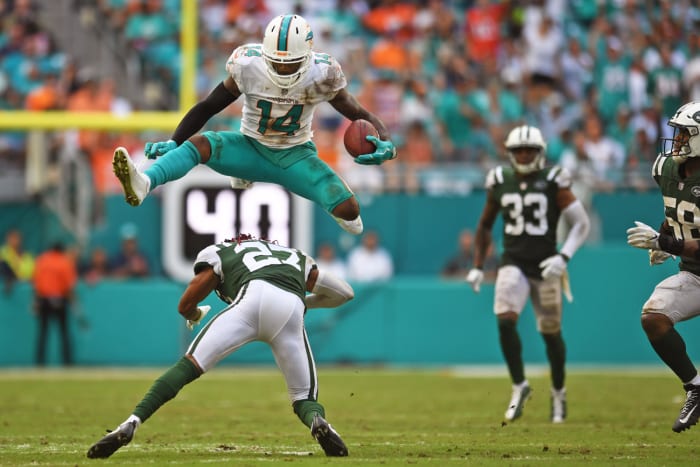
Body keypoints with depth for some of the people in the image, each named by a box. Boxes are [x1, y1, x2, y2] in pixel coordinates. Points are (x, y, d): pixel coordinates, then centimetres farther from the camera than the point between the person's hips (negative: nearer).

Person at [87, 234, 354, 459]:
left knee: (189, 366, 0)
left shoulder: (220, 253, 33)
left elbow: (185, 307, 30)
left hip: (253, 299, -2)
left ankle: (131, 423, -16)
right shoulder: (296, 258, 43)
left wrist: (195, 315, 53)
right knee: (305, 399, 12)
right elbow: (344, 292, 47)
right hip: (292, 312, 2)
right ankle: (317, 421, -23)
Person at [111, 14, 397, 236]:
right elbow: (209, 107, -11)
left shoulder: (321, 76, -19)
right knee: (199, 144, -28)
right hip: (252, 149, 0)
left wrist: (384, 142, -32)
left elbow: (359, 115, -10)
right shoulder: (249, 67, -19)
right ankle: (143, 185, -47)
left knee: (349, 210, -16)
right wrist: (173, 142, -23)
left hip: (295, 156, 0)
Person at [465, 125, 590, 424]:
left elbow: (581, 223, -5)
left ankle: (558, 392, 29)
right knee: (505, 321, -20)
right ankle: (519, 386, -5)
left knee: (551, 332, 7)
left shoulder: (553, 182, -7)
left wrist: (563, 257, -18)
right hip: (513, 263, 1)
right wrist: (477, 267, 10)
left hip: (545, 266, -1)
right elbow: (485, 226, 15)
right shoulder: (500, 182, 2)